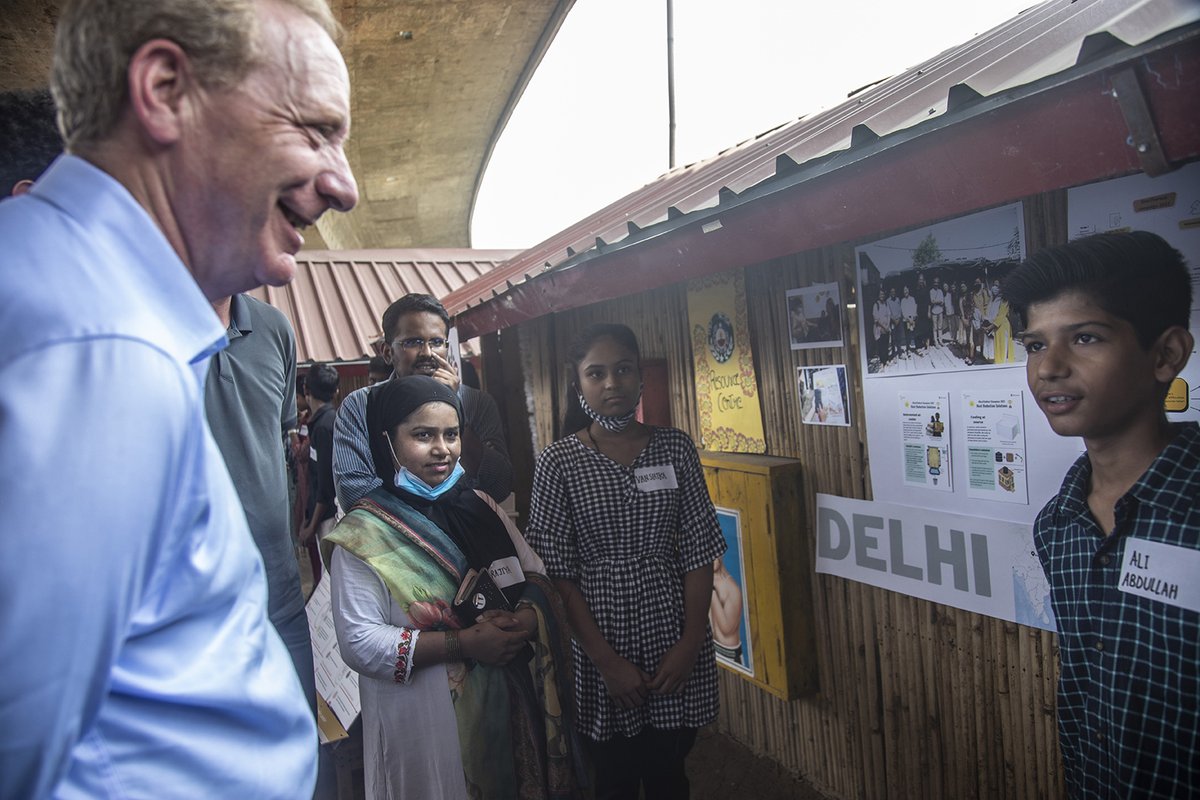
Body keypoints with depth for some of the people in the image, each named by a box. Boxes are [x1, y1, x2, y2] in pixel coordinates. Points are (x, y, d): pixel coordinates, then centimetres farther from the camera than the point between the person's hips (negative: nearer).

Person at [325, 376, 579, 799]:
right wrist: (464, 643, -23)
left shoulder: (480, 507, 4)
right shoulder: (363, 533, -11)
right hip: (422, 718, -5)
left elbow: (537, 579, 6)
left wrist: (524, 620, -16)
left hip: (504, 702, 5)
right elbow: (359, 643, -18)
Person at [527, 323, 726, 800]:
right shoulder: (558, 462, -7)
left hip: (674, 637, 2)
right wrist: (605, 659, -12)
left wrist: (691, 640, -6)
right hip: (601, 639, -2)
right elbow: (557, 569, -8)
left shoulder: (675, 448, 0)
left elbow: (698, 551, 1)